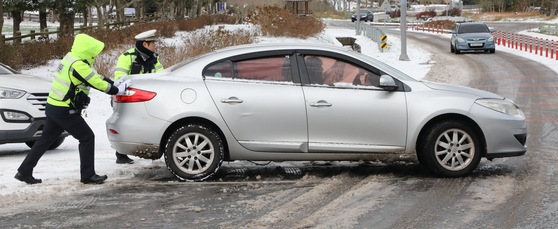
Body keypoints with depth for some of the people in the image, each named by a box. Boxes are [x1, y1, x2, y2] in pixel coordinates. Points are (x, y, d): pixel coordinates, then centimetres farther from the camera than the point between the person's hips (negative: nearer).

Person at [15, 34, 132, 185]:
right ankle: (88, 175, 4)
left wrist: (115, 84, 14)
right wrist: (118, 90, -5)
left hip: (53, 106, 10)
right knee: (87, 138, 0)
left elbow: (95, 77, 18)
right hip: (64, 111, -10)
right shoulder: (78, 65, -19)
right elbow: (98, 84, -17)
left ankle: (24, 172, 18)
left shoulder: (71, 59, 13)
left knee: (45, 140, 15)